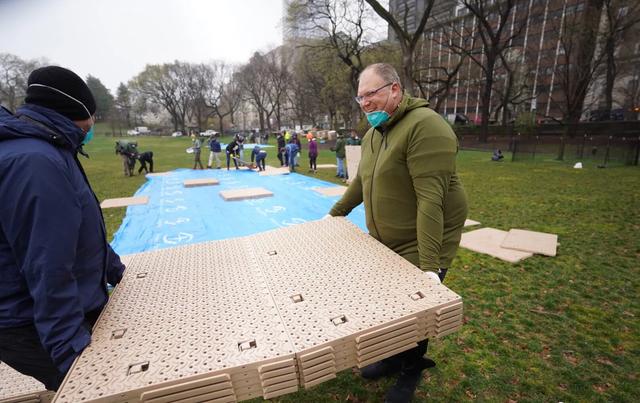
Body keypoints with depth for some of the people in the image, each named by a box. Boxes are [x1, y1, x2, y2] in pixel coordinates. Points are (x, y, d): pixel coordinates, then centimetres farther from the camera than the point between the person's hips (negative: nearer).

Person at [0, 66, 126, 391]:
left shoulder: (50, 153, 8)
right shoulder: (34, 161, -27)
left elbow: (80, 230, 15)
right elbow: (49, 271, -29)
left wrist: (115, 270, 22)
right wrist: (71, 352, -23)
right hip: (36, 329, -9)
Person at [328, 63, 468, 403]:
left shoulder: (425, 126, -20)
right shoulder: (372, 134, 8)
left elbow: (430, 199, -27)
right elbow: (361, 181, 19)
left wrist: (430, 265, -28)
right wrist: (336, 213, 25)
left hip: (419, 245, -7)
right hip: (385, 242, 7)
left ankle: (411, 371, 38)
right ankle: (393, 358, 43)